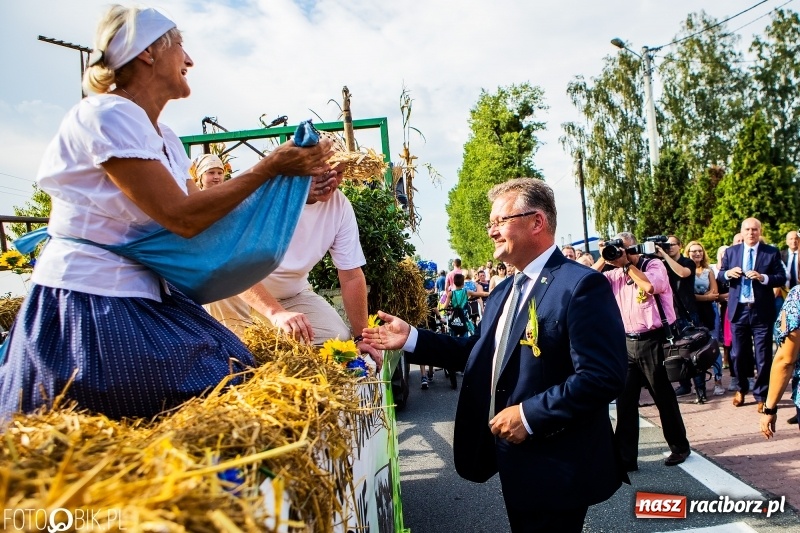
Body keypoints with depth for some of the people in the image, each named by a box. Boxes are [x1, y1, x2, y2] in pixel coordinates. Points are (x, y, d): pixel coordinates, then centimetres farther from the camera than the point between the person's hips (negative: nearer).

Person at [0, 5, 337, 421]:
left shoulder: (163, 137, 12)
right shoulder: (105, 115, -14)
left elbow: (206, 216, 7)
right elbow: (182, 217, -21)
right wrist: (270, 167, -15)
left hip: (145, 300, 8)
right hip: (91, 304, -8)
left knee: (232, 371, 1)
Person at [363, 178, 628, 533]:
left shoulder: (581, 285, -18)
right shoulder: (503, 291, 12)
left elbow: (604, 377, -24)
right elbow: (482, 352, 11)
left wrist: (529, 415, -25)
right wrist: (411, 339, 2)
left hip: (556, 465, -8)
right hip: (514, 458, 8)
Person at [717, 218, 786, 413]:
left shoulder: (772, 252, 0)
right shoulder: (731, 252, 6)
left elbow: (782, 278, -4)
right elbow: (719, 276, 8)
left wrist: (763, 278, -21)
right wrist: (728, 273, -14)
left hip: (762, 311, -2)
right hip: (738, 310, 2)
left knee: (763, 356, 4)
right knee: (739, 354, 12)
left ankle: (761, 396, 17)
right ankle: (742, 389, 32)